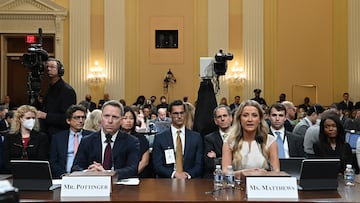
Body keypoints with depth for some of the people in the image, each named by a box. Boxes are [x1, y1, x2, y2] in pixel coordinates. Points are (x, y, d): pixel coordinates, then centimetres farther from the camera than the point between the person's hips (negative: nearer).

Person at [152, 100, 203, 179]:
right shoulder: (160, 138, 4)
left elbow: (199, 164, 5)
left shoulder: (196, 137, 8)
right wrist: (174, 174, -15)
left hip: (190, 180, 1)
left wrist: (188, 175, -13)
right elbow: (157, 165, 0)